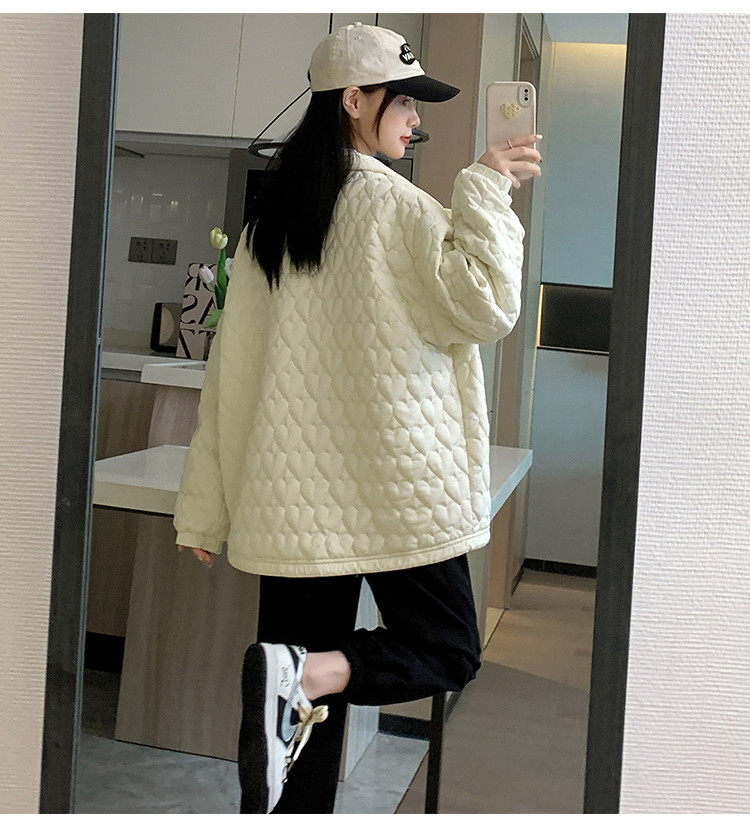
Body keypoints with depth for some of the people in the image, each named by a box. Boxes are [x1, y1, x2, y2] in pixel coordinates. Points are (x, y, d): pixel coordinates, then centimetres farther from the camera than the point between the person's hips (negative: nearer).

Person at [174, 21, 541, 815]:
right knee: (447, 649, 10)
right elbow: (486, 305, -11)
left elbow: (232, 364, 10)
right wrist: (485, 190, -2)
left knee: (305, 710, 12)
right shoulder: (395, 203, -8)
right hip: (393, 488, -6)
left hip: (292, 494, 6)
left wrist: (205, 508, 14)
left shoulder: (270, 213, 10)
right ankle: (306, 673, -15)